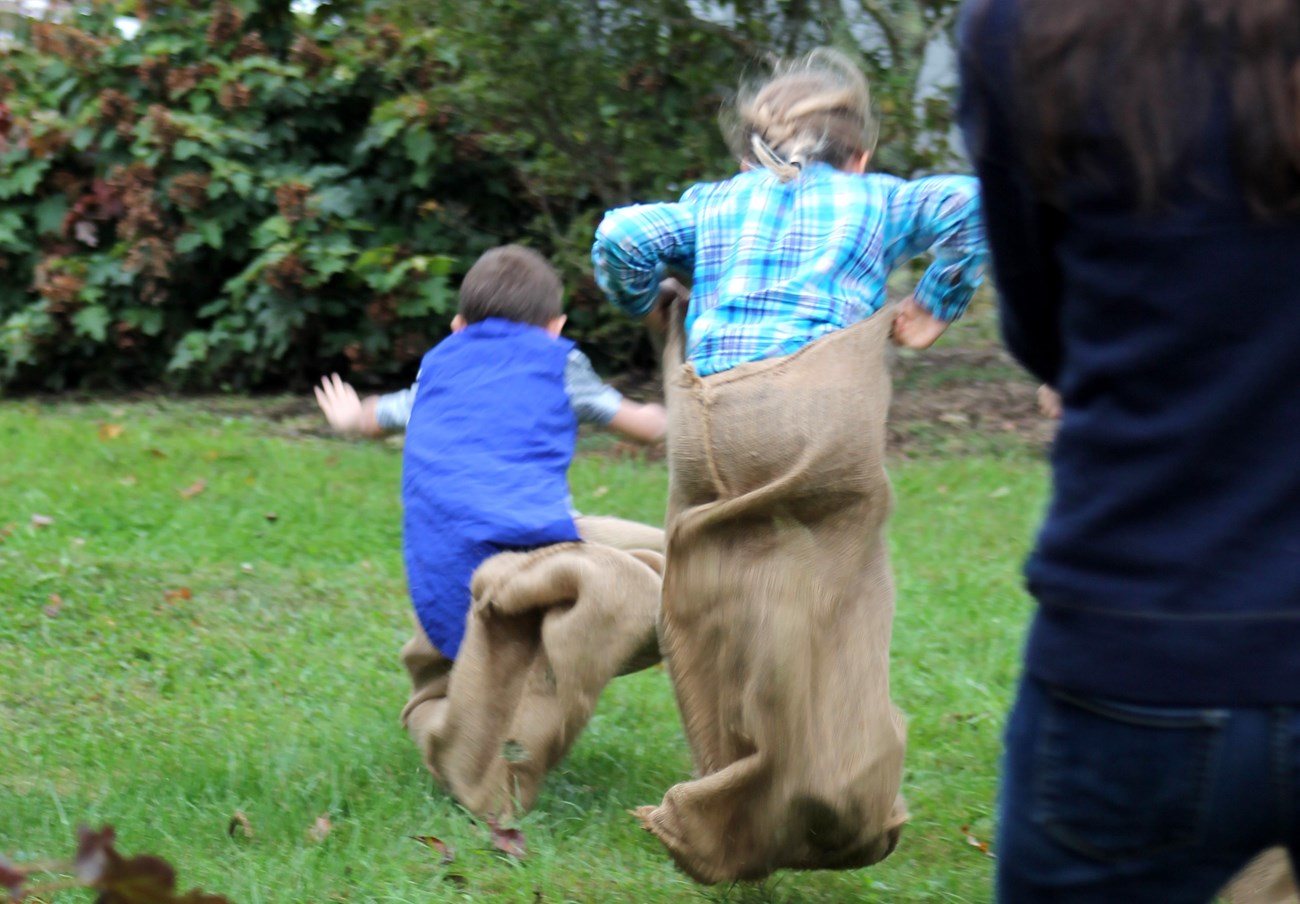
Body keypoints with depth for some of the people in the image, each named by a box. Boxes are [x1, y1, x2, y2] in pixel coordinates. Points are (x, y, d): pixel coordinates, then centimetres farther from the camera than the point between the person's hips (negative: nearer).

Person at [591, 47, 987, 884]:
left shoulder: (712, 204, 25)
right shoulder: (872, 202, 21)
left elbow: (623, 236, 9)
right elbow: (969, 203, 6)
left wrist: (645, 304, 27)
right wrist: (935, 309, 14)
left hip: (712, 428, 2)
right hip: (826, 417, -1)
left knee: (718, 617, 6)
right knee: (837, 606, 6)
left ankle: (732, 831, 10)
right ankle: (841, 788, -9)